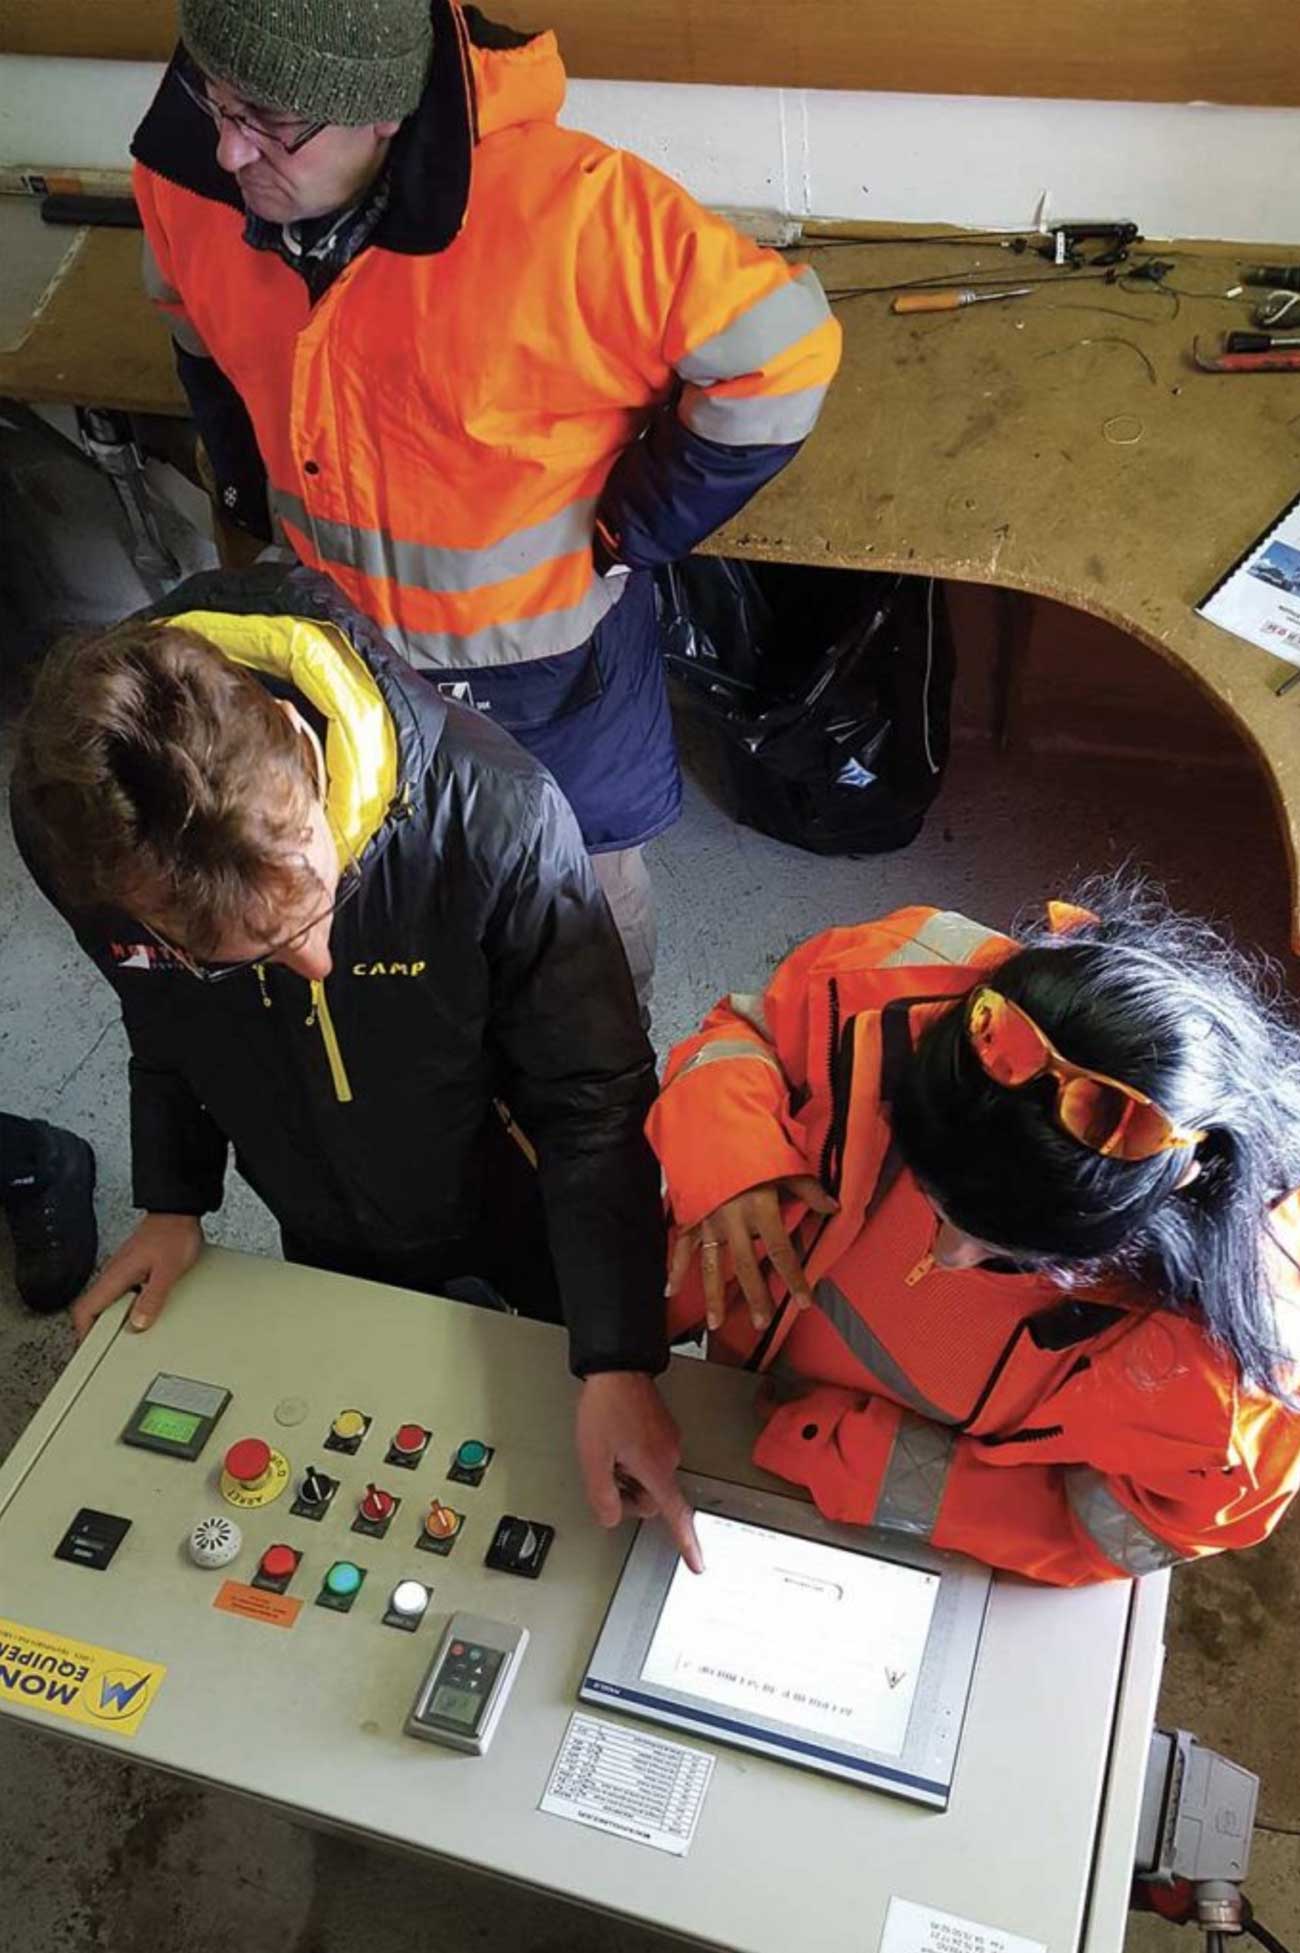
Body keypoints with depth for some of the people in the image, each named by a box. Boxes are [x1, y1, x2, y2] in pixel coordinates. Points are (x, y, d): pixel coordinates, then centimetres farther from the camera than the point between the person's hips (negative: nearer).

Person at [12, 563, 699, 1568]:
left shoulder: (492, 810, -41)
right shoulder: (72, 824, -28)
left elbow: (595, 1096, -28)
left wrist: (618, 1364, -30)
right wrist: (172, 1201, -3)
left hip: (523, 1199, -2)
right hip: (331, 1237, 3)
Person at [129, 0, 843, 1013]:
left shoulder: (566, 208, -35)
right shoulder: (189, 179, -16)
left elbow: (780, 351, -27)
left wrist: (628, 534, -20)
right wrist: (253, 491, 6)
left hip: (539, 648, -4)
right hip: (334, 621, 5)